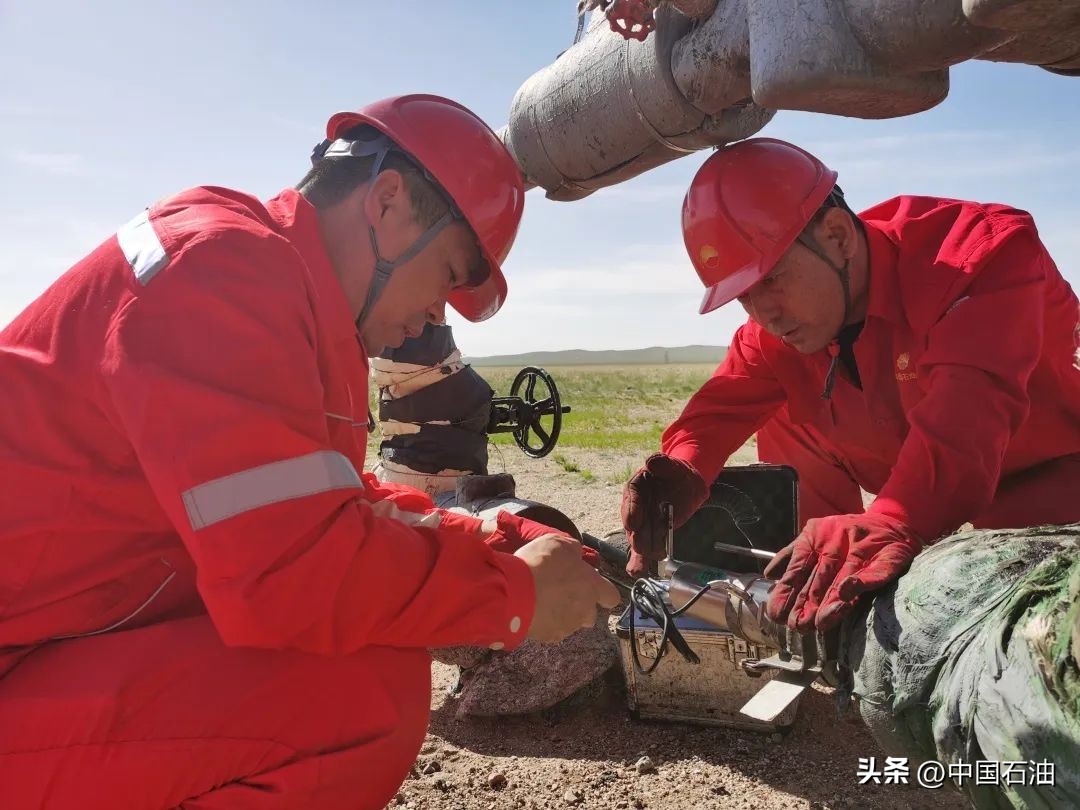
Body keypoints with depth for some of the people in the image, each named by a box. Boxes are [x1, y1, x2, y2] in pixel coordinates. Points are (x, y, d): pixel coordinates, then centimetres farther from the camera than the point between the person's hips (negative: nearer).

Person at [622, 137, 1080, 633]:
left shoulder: (984, 252, -32)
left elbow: (971, 403, -48)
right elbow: (725, 402, -16)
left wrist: (891, 523, -63)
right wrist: (680, 471, -39)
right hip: (931, 494, 6)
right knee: (781, 416, -3)